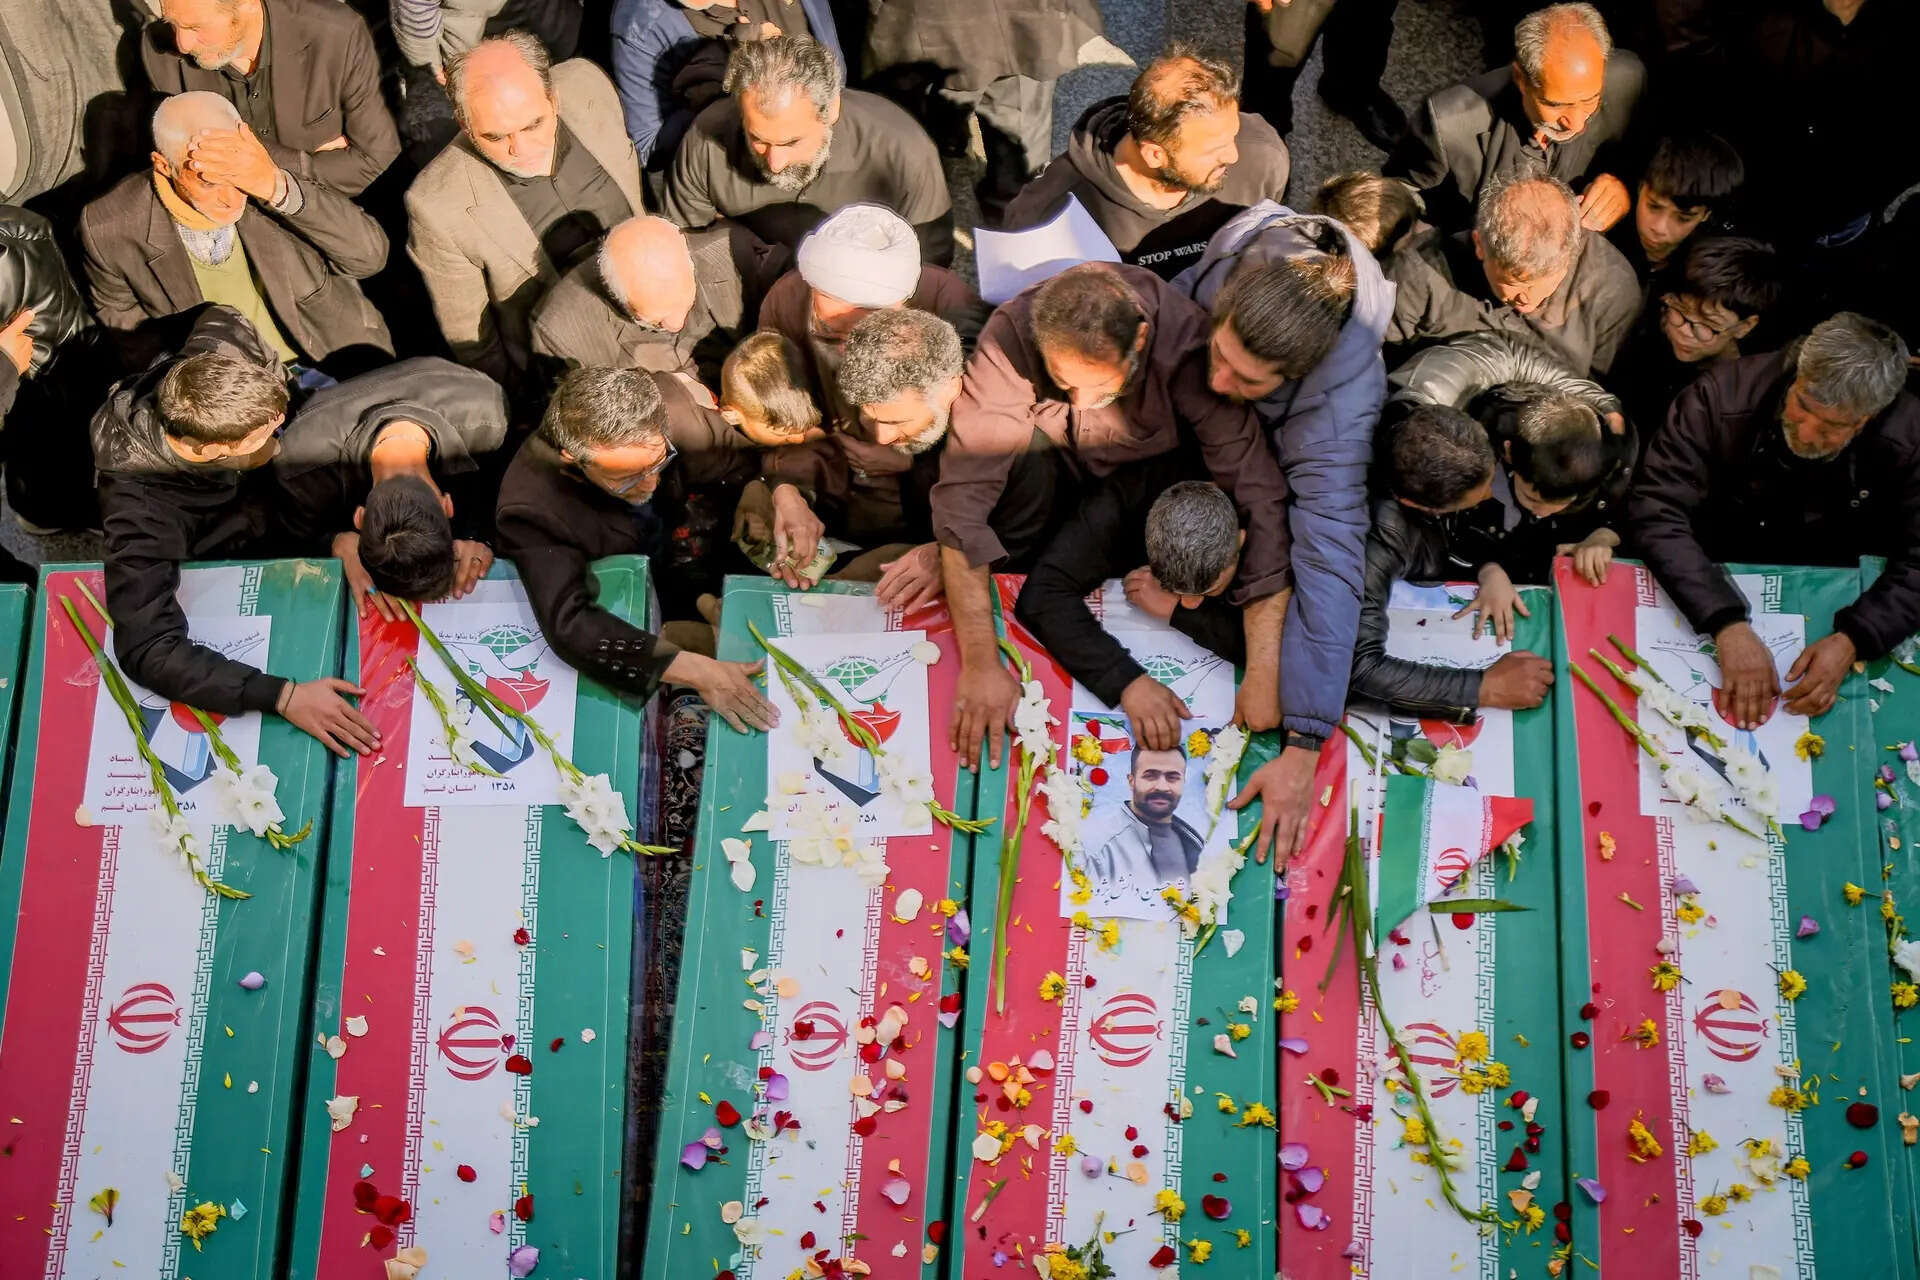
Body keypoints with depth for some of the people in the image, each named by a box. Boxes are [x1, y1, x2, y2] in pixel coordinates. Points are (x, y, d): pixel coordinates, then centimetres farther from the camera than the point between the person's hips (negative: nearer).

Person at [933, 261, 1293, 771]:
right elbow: (962, 498, -37)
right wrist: (980, 663, -41)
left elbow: (1260, 498, -36)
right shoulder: (1008, 341, -34)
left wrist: (1263, 674, -41)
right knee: (1024, 461, -34)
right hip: (1055, 473, -1)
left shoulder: (1184, 342, -35)